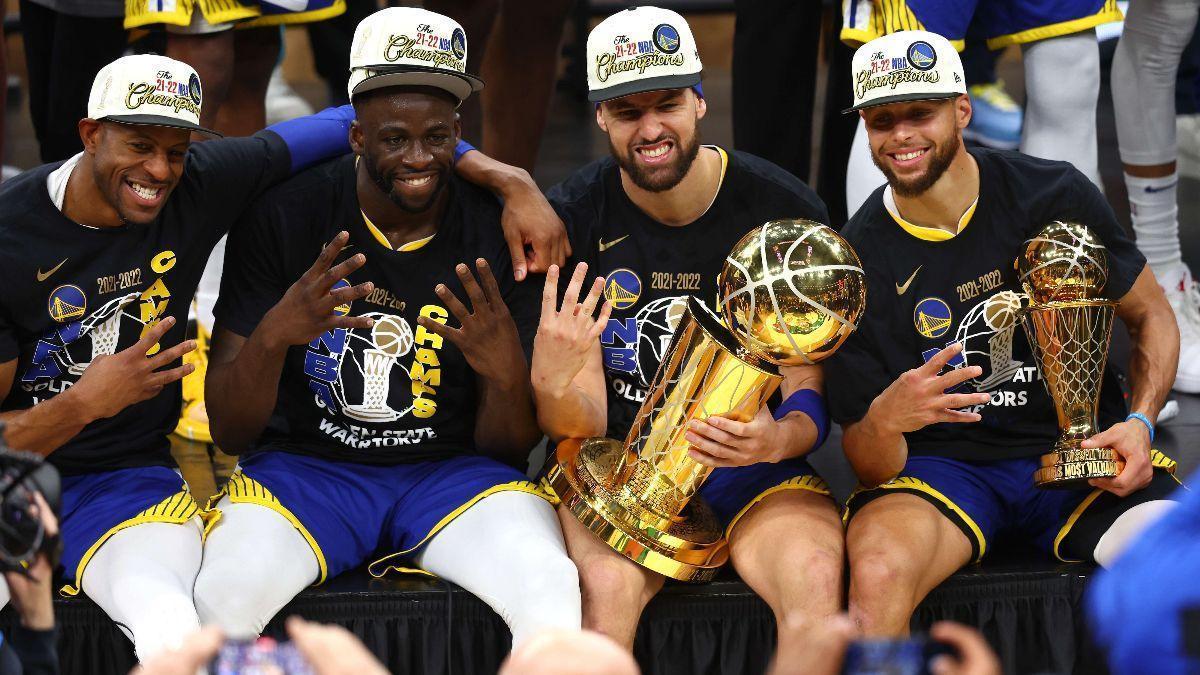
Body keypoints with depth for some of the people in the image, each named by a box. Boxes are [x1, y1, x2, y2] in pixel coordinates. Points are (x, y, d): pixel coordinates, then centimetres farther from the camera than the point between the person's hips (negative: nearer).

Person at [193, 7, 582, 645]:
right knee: (226, 593, -33)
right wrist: (273, 335, -26)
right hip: (305, 466, 0)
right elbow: (229, 430, -6)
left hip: (452, 472, 0)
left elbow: (510, 445, -1)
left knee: (551, 594, -31)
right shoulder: (283, 216, -6)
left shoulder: (500, 234, -4)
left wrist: (508, 377, -24)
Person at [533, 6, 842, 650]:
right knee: (608, 585, -35)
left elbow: (812, 396, 0)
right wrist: (552, 385, -31)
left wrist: (777, 440, -25)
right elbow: (583, 427, -6)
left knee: (814, 577, -33)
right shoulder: (571, 219, -3)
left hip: (754, 472, 0)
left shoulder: (784, 209, -4)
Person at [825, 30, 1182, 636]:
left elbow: (1152, 317, 11)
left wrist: (1139, 422, -7)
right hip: (939, 466, 0)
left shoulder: (1054, 194, -4)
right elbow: (874, 469, -4)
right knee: (878, 571, -35)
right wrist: (883, 422, -28)